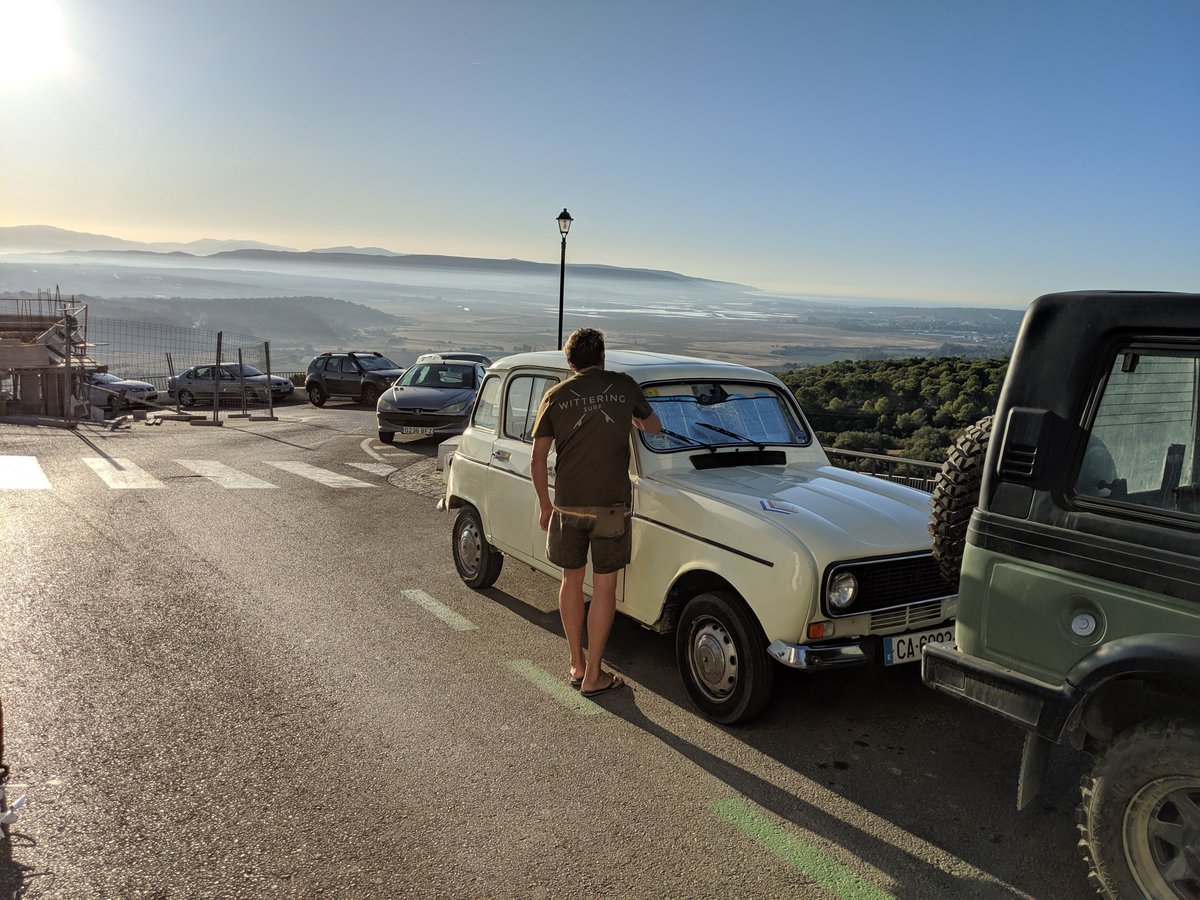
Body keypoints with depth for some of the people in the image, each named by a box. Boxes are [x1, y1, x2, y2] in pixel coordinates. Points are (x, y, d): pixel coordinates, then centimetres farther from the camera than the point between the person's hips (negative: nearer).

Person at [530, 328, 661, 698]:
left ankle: (577, 666, 26)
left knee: (571, 580, 17)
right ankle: (593, 676, 12)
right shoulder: (624, 386, 2)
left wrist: (545, 506, 14)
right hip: (611, 504, -2)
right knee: (604, 588, 7)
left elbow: (537, 460, 3)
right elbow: (653, 427, 18)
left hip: (567, 504, 2)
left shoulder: (555, 396, 4)